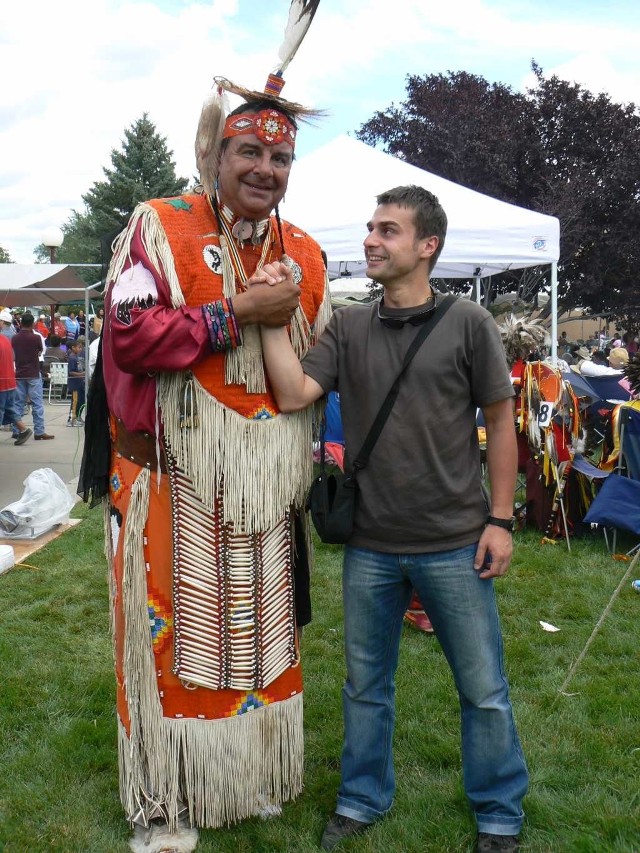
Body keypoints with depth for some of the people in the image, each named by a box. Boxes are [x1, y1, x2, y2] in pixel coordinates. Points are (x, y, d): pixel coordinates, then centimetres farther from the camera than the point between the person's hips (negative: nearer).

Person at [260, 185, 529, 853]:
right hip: (370, 546, 2)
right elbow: (293, 394, -9)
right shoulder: (348, 327, 3)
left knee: (483, 690, 11)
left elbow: (500, 422, 0)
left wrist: (500, 519, -4)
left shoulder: (468, 323, -4)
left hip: (455, 546, -2)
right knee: (366, 685, 17)